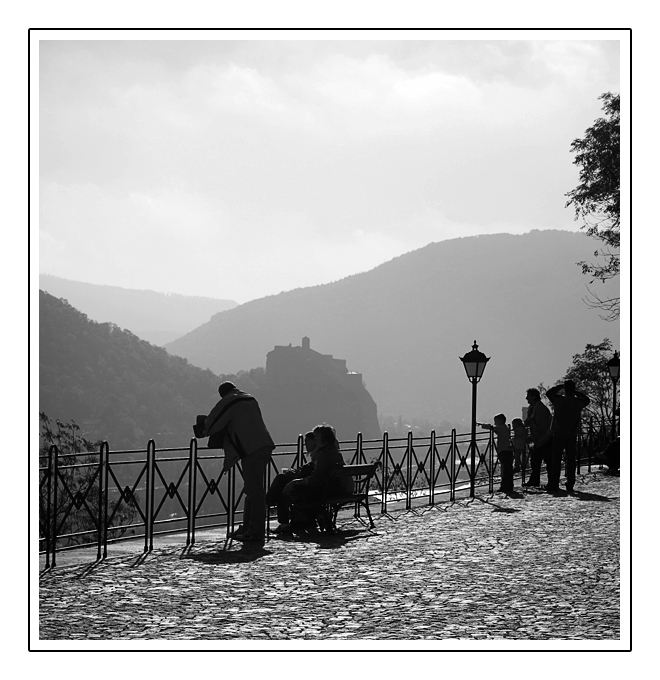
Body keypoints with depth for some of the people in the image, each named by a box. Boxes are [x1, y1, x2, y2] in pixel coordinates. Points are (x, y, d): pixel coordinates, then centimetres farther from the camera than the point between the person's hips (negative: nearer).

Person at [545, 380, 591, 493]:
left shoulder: (558, 400, -9)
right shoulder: (579, 403, -2)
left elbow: (549, 392, 10)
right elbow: (587, 400, 21)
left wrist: (560, 386, 14)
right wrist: (576, 392, 16)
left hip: (559, 434, -2)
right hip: (572, 435, 2)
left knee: (556, 459, 0)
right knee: (571, 460, 8)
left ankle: (553, 484, -4)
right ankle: (570, 485, 7)